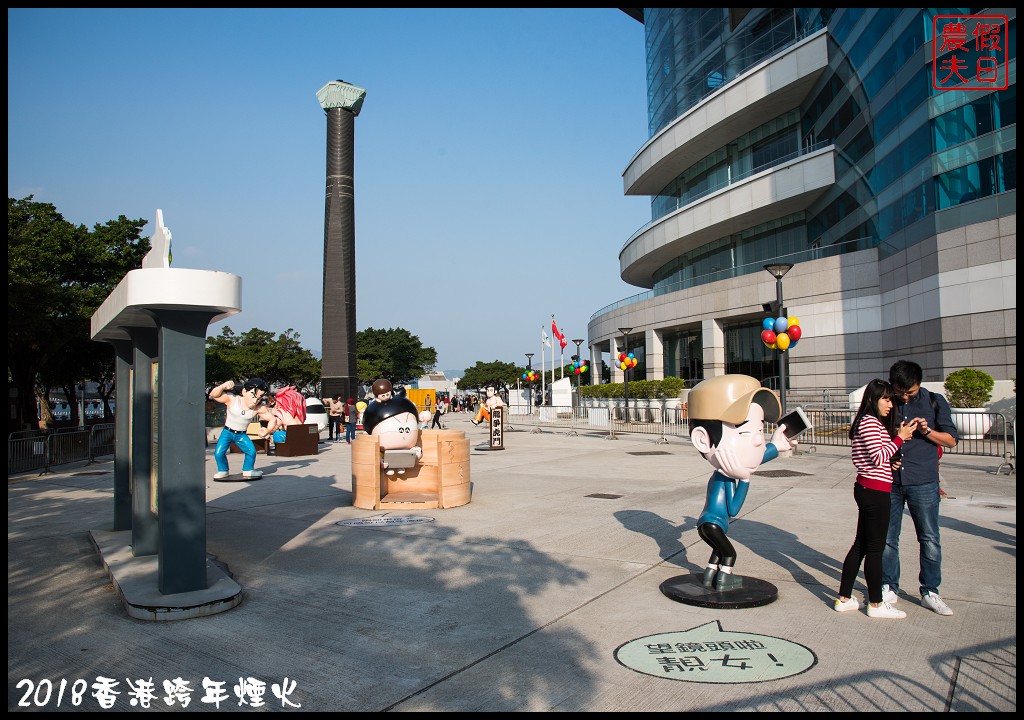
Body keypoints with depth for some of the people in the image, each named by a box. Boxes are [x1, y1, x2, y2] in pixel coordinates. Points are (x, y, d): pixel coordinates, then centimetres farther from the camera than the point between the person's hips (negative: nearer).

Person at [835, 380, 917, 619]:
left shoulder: (876, 423, 18)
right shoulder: (869, 422, -14)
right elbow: (878, 458, -20)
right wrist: (900, 438, -13)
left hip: (867, 489, 10)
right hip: (875, 491, -10)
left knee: (861, 545, 13)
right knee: (875, 548, 0)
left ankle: (844, 599, 18)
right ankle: (876, 604, 12)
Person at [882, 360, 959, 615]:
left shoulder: (934, 402, 2)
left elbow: (951, 440, 4)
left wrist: (927, 431, -14)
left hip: (923, 482, -1)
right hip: (889, 481, 1)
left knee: (930, 539, 5)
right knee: (887, 538, 7)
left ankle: (930, 592, 20)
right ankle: (889, 589, 21)